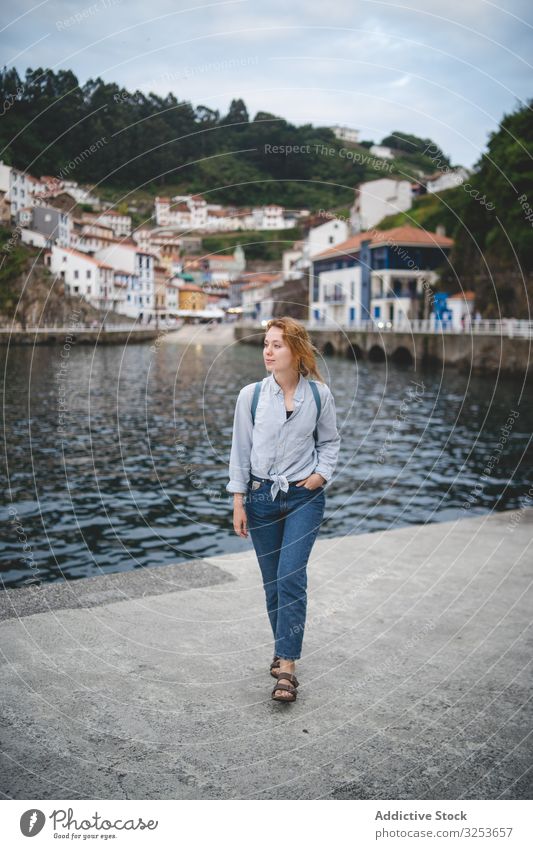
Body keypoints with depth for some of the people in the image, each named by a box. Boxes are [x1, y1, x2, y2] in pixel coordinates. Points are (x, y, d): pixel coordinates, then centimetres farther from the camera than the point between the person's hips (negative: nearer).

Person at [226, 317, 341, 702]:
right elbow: (241, 450, 1)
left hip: (304, 497, -1)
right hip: (262, 496, 2)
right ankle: (284, 648, 31)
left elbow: (330, 441, 11)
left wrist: (321, 473, -5)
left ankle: (287, 667, -4)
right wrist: (239, 502, 1)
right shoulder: (251, 395, -5)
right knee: (272, 580, 10)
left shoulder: (319, 394, -4)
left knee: (292, 577, -11)